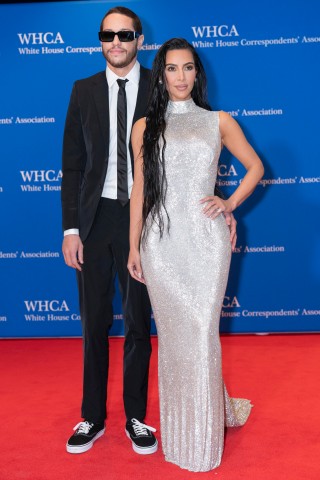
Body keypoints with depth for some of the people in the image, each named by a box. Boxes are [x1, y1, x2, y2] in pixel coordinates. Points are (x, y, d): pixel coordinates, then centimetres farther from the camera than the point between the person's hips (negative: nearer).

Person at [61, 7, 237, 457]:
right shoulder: (84, 91, 4)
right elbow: (72, 164, 3)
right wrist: (70, 228, -3)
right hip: (95, 218, 2)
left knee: (138, 321, 11)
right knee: (94, 321, 11)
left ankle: (136, 417, 27)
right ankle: (93, 417, 28)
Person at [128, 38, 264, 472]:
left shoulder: (219, 122, 8)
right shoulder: (145, 127, 9)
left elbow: (255, 166, 16)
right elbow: (139, 189, 8)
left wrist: (231, 203, 1)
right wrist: (134, 247, 5)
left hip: (206, 240, -1)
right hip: (161, 241, 1)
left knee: (201, 333, -1)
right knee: (173, 335, 7)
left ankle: (205, 435, 20)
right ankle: (180, 432, 26)